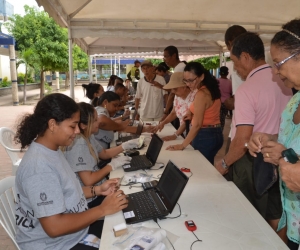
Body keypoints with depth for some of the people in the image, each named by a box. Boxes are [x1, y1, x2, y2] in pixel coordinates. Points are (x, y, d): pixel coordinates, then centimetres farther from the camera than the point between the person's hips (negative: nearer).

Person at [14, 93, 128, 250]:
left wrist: (97, 190, 0)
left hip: (75, 228, 9)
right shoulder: (39, 167, -29)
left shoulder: (52, 150, 2)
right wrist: (102, 210, -23)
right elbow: (54, 227, -30)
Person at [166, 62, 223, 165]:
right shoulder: (211, 89, 7)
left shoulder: (201, 94, -20)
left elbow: (197, 125, -23)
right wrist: (193, 115, 8)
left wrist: (182, 145, -19)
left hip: (204, 136, -9)